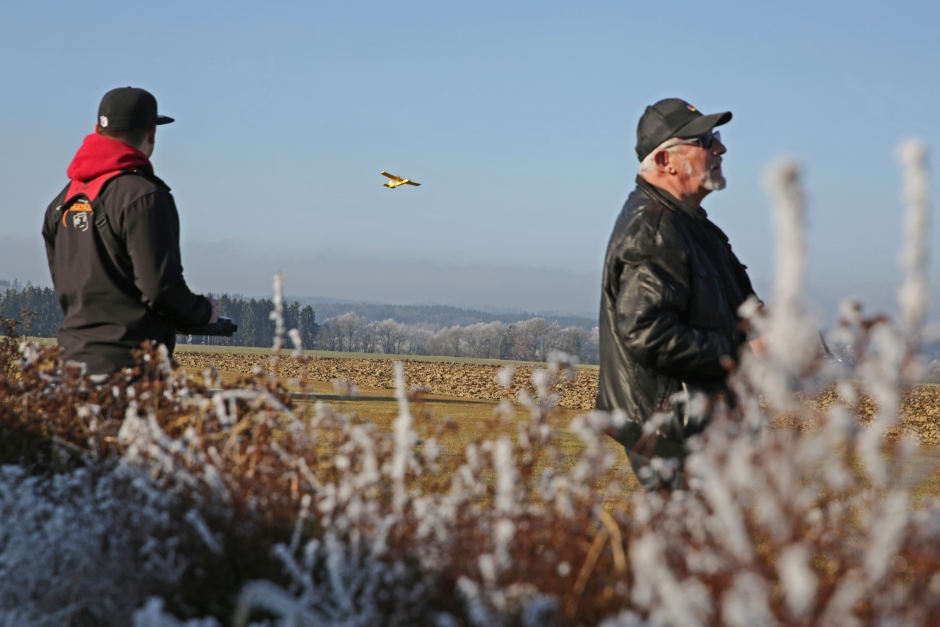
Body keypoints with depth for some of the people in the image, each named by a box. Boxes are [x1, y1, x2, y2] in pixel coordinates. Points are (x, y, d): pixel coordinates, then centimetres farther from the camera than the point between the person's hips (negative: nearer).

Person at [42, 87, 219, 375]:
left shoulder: (64, 199, 13)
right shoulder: (143, 195, -12)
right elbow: (161, 287, -15)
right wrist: (206, 311, 2)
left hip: (74, 355, 8)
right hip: (127, 361, -8)